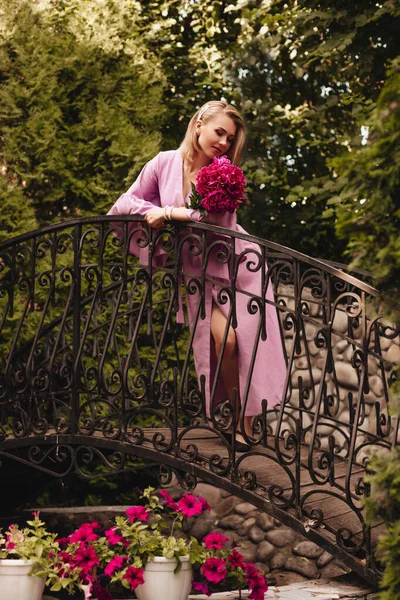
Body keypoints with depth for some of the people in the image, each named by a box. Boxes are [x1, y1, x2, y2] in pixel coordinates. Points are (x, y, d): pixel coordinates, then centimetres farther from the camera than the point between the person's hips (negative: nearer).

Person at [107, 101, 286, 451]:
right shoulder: (166, 164, -5)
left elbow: (219, 220, -23)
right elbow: (125, 204, 0)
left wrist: (170, 213, -24)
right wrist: (151, 212, -19)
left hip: (235, 262, 0)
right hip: (199, 269, 0)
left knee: (246, 341, -9)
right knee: (224, 339, -15)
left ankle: (246, 422, 0)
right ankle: (240, 420, -2)